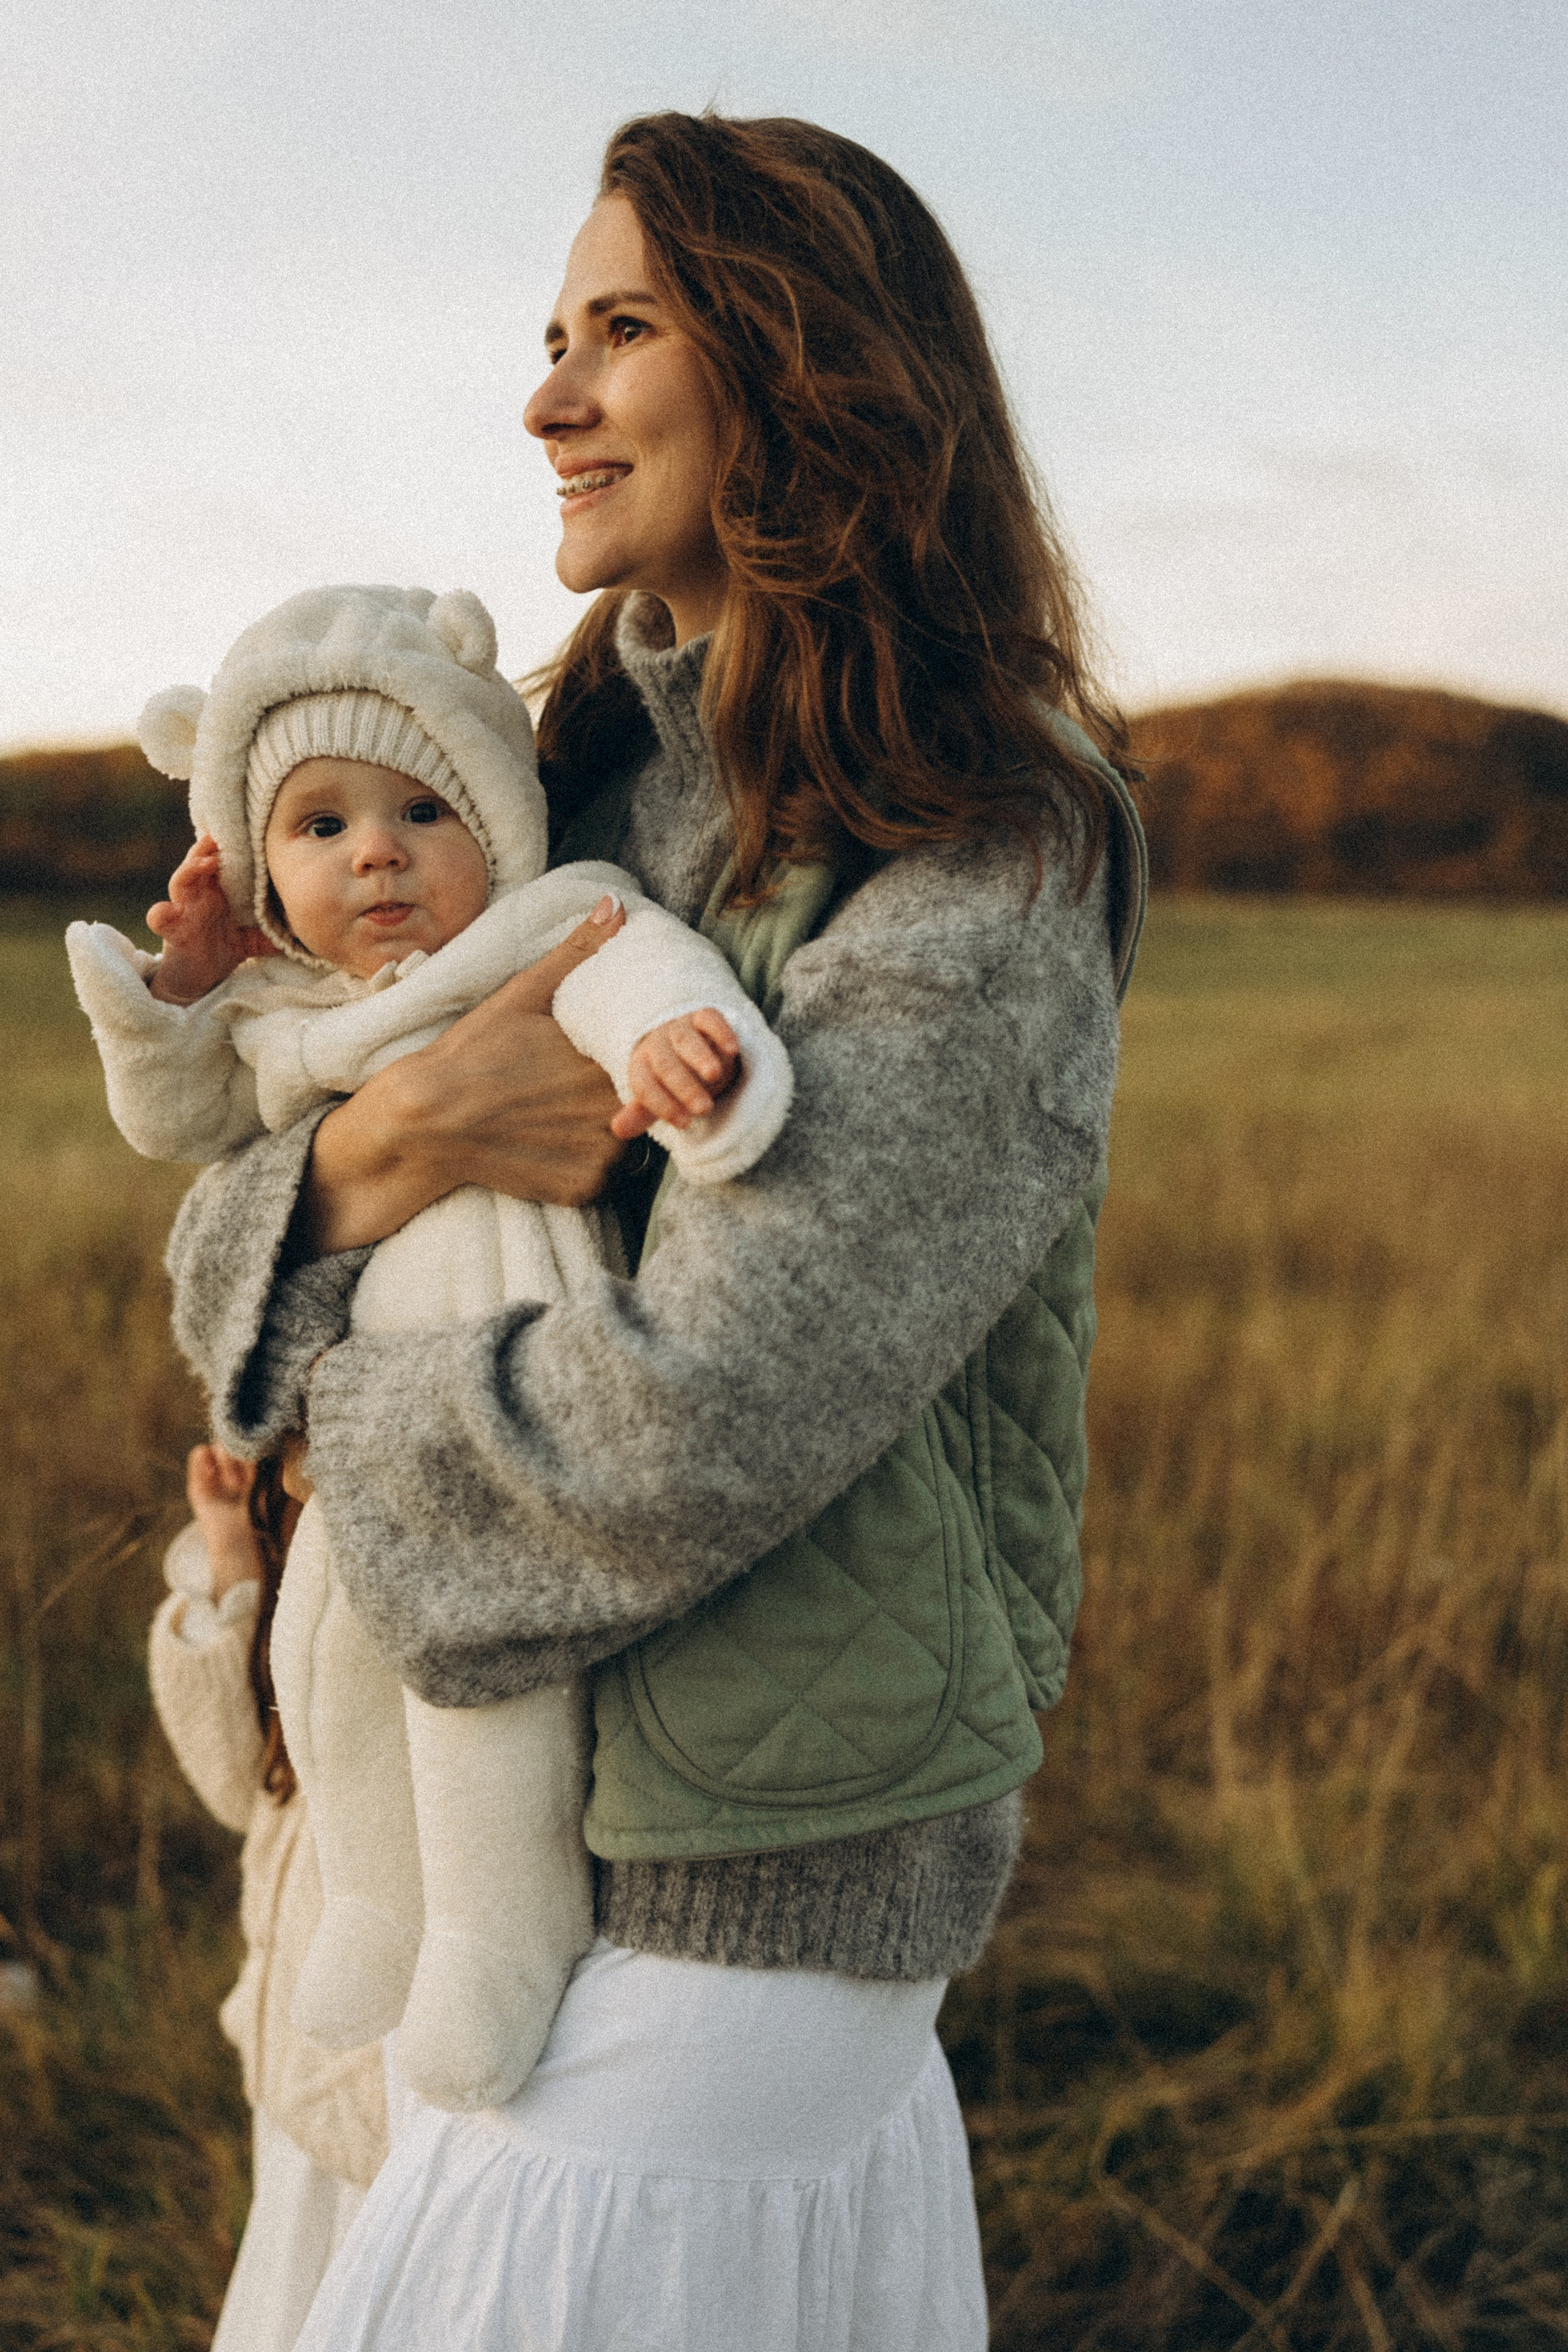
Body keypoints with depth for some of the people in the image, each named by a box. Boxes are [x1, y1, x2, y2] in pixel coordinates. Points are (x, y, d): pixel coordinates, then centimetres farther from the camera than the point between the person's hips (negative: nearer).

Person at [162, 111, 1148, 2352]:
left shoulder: (984, 889, -18)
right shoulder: (597, 807, 5)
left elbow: (686, 1435, -26)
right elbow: (229, 1246, 5)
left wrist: (348, 1415, -9)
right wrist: (389, 1137, -17)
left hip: (723, 1926, -7)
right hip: (520, 1851, 7)